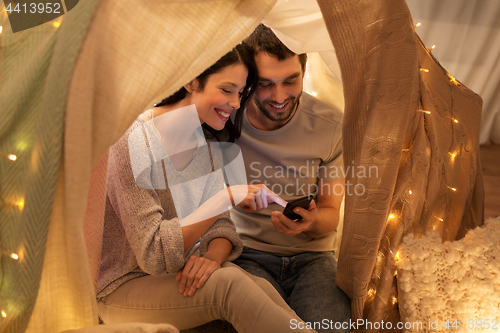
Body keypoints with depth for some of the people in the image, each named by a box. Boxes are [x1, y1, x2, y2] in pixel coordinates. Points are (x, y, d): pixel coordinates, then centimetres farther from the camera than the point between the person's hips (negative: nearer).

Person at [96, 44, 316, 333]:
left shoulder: (208, 144, 3)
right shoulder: (133, 143, -19)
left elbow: (220, 224, 0)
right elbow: (153, 254, -24)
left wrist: (213, 257, -22)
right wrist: (227, 197, -28)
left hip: (183, 276, 5)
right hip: (125, 288, -5)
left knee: (260, 288, -26)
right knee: (229, 283, -31)